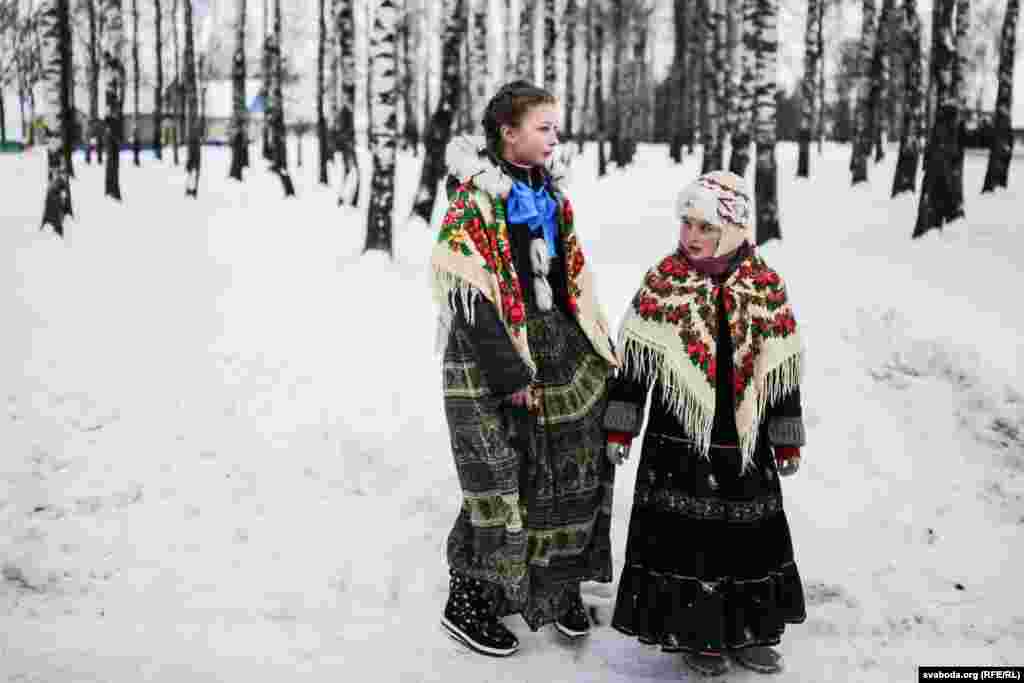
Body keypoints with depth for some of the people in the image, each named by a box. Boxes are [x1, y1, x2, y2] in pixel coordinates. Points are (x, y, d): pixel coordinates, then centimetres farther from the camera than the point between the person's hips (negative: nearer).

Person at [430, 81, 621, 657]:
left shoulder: (551, 193, 12)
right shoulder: (474, 202, -13)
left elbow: (576, 282, 18)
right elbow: (470, 298, -18)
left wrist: (604, 348, 16)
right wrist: (512, 376, -19)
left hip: (560, 350, 8)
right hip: (493, 358, -7)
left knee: (577, 470, 9)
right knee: (501, 481, -5)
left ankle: (562, 586, 28)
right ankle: (468, 601, 14)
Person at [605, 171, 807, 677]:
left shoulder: (766, 286, -2)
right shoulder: (663, 281, -5)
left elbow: (782, 369, 3)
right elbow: (633, 359, -2)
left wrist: (787, 441, 5)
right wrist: (621, 426, -2)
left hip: (744, 442, 2)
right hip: (679, 441, -2)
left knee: (752, 536, 11)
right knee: (684, 535, 2)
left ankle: (750, 632, 28)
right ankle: (696, 633, 19)